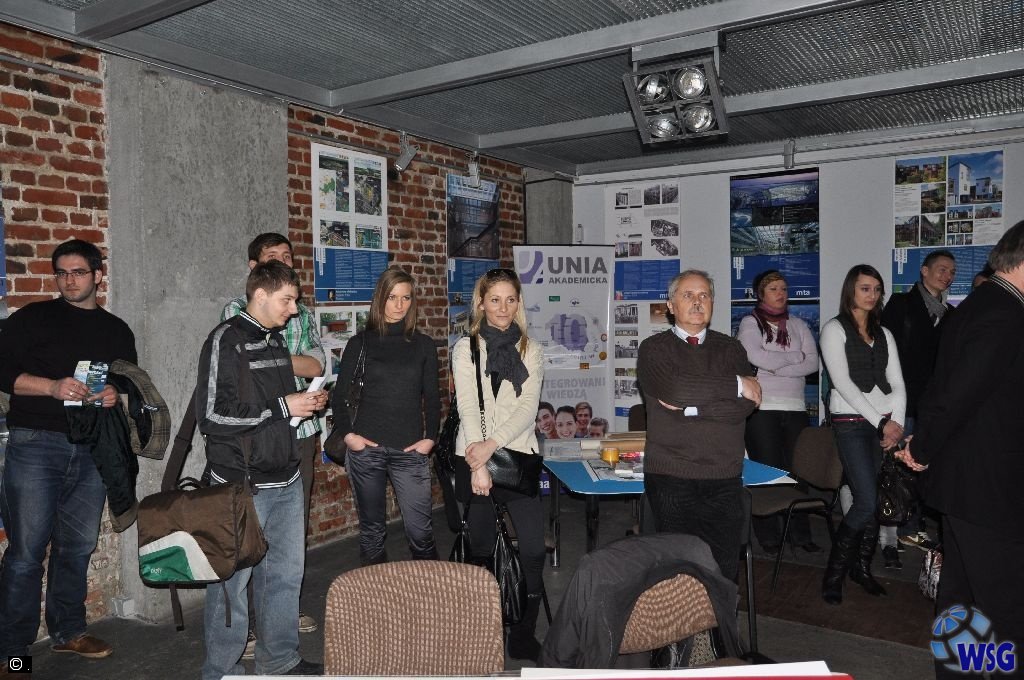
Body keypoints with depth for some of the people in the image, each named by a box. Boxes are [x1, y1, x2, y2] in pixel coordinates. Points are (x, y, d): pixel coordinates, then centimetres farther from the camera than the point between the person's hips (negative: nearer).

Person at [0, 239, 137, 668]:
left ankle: (67, 631, 26)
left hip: (92, 449, 4)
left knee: (78, 546, 11)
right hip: (36, 443, -3)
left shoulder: (117, 331, 15)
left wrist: (116, 395, -1)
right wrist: (52, 386, -17)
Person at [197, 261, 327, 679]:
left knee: (286, 572, 15)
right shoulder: (227, 340, -11)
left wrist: (307, 402, 6)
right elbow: (213, 414, -20)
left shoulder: (276, 341, 15)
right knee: (233, 581, 3)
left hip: (286, 480, 8)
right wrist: (283, 407, -17)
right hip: (242, 486, -8)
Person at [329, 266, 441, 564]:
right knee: (372, 530, 10)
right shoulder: (361, 343, 5)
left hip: (410, 451, 0)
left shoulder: (423, 345, 7)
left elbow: (432, 399, 10)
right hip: (366, 448, 0)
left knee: (420, 531, -2)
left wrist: (430, 437, -1)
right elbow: (339, 395, 8)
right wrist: (348, 434, -4)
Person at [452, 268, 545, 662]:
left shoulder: (531, 350, 8)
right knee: (481, 548, 7)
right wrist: (479, 464, -15)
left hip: (519, 456, 1)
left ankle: (524, 638, 9)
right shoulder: (466, 348, 3)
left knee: (533, 548, -6)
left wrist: (491, 445, -15)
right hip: (474, 458, -1)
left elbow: (528, 407, -2)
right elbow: (467, 406, -6)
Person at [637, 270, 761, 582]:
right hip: (671, 477, -2)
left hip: (724, 478, 3)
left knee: (724, 571, 4)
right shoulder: (654, 349, 4)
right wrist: (737, 384, -7)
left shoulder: (731, 349, 13)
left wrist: (690, 406, -12)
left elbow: (746, 404, -3)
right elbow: (674, 390, -17)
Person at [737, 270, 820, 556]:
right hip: (761, 407, -3)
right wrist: (796, 356, -1)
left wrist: (776, 367, -8)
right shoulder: (750, 323, 3)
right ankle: (769, 537, 9)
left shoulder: (798, 325, 15)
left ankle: (800, 534, 14)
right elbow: (757, 357, -13)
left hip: (795, 407, 4)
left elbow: (813, 363, 3)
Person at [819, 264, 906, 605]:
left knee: (880, 500, 3)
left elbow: (897, 383, 10)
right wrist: (881, 423, -11)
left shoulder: (884, 333, 16)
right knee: (868, 503, -11)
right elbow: (843, 383, -9)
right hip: (852, 423, -5)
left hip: (885, 425, 5)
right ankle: (834, 572, 5)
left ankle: (861, 566, 21)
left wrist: (896, 422, -6)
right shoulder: (835, 329, -1)